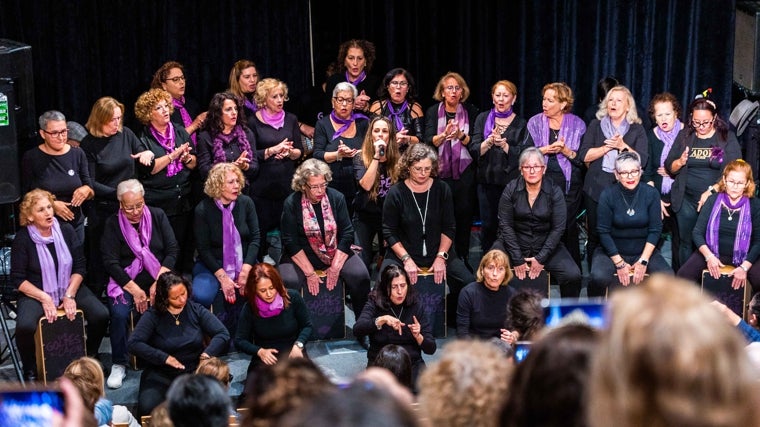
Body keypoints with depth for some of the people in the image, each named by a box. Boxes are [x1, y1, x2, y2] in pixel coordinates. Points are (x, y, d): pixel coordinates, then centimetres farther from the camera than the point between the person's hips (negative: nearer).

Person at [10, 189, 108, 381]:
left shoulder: (66, 230, 0)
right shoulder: (22, 239, -9)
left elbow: (79, 267, 3)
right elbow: (17, 279, -7)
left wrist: (69, 295, -11)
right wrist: (44, 298, -18)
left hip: (70, 287, 3)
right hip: (35, 292, -3)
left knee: (101, 315, -20)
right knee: (24, 327, -32)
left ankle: (90, 357, 8)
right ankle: (30, 370, -3)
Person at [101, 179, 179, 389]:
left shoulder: (157, 216, 6)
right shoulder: (113, 224, 1)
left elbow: (173, 250, 2)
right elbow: (110, 263, -5)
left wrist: (158, 282, -11)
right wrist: (135, 290, -14)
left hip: (159, 279, 1)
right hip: (126, 281, -1)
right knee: (119, 313, -30)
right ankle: (119, 365, -12)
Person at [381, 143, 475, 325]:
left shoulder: (442, 189, 1)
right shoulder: (396, 193, -5)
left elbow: (448, 228, 4)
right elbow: (389, 232, -3)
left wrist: (441, 257, -9)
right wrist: (407, 259, -13)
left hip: (438, 253, 2)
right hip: (402, 254, -2)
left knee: (470, 283, -18)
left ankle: (453, 319, 10)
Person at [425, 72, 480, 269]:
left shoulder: (470, 112, 5)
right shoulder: (433, 112, 4)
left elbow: (474, 142, 0)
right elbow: (428, 141, -6)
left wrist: (461, 136, -19)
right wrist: (443, 135, -25)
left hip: (464, 172, 1)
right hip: (440, 171, 0)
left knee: (464, 214, 3)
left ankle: (462, 258, 13)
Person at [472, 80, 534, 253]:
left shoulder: (520, 124, 3)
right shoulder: (483, 119, 8)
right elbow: (473, 150, -1)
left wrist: (504, 145, -19)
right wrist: (489, 142, -20)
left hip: (512, 182, -2)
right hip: (487, 180, 2)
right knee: (488, 225, 5)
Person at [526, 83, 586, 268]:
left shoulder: (577, 124, 3)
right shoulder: (535, 122, 7)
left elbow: (583, 159, 0)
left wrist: (566, 151, -15)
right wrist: (547, 149, -14)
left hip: (569, 184, -1)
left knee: (568, 228, 1)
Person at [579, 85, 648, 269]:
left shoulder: (637, 129, 9)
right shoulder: (596, 126, 11)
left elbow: (642, 160, -1)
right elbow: (584, 155, 0)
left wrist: (623, 146, -11)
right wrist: (608, 147, -9)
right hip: (596, 188, 1)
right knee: (595, 236, 2)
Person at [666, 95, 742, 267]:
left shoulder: (727, 138, -1)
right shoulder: (684, 136, 8)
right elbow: (669, 167, 10)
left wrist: (711, 191, -20)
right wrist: (680, 162, -13)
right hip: (686, 200, 3)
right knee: (686, 244, 8)